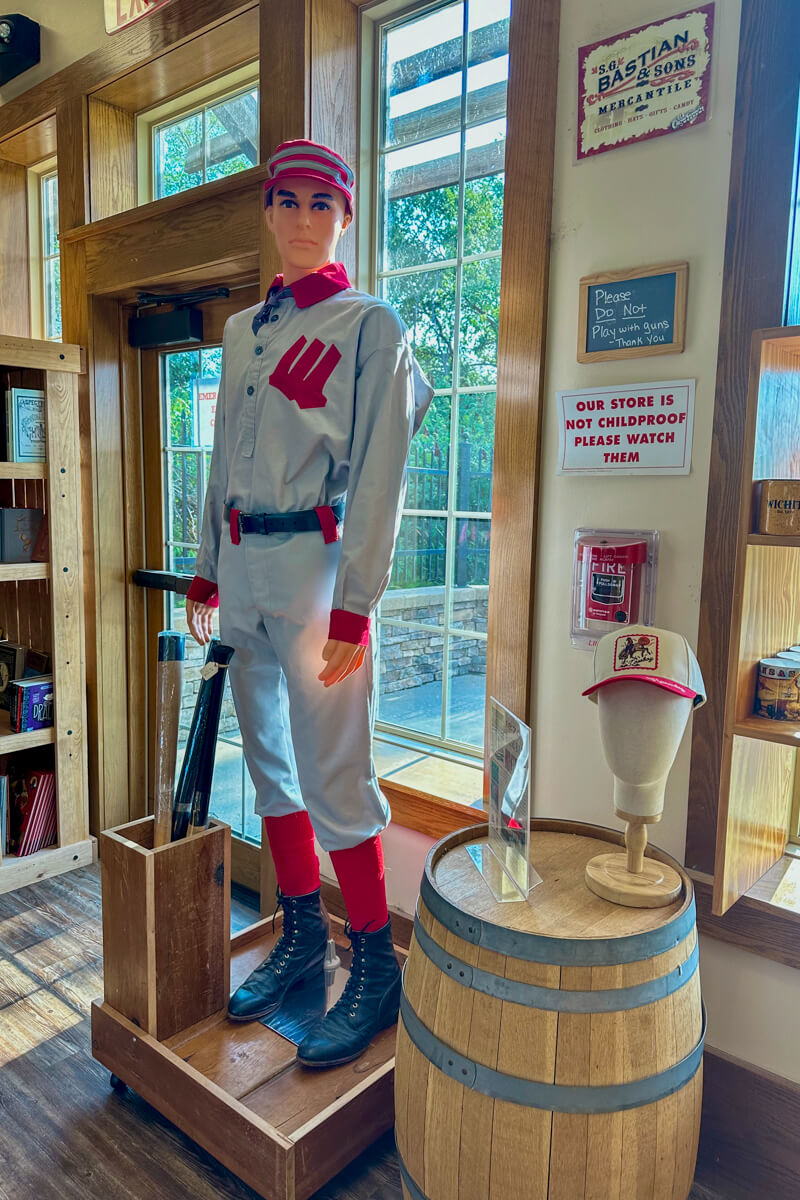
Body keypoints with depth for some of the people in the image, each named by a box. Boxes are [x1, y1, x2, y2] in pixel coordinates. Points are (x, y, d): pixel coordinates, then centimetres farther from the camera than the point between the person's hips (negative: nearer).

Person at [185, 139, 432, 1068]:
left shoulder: (371, 326, -2)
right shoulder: (242, 330, 17)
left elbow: (378, 475, -10)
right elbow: (225, 461, 18)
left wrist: (354, 607, -16)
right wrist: (207, 573, 14)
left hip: (318, 565, -7)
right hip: (244, 565, 7)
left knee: (332, 777, -4)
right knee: (269, 761, 13)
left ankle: (376, 966, 15)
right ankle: (301, 934, 30)